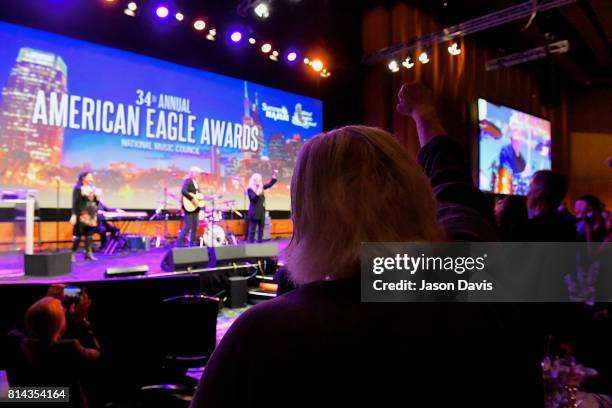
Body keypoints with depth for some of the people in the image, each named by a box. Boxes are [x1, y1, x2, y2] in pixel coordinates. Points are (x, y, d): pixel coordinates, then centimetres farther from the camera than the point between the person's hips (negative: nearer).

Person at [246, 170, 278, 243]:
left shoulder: (261, 187, 10)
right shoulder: (250, 189, -10)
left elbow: (269, 184, 15)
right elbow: (254, 198, -22)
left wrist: (274, 176, 7)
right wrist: (259, 189, -23)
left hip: (262, 212, 8)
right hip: (254, 213, -7)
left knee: (261, 229, 10)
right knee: (252, 229, -4)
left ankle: (259, 241, 17)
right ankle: (250, 242, -1)